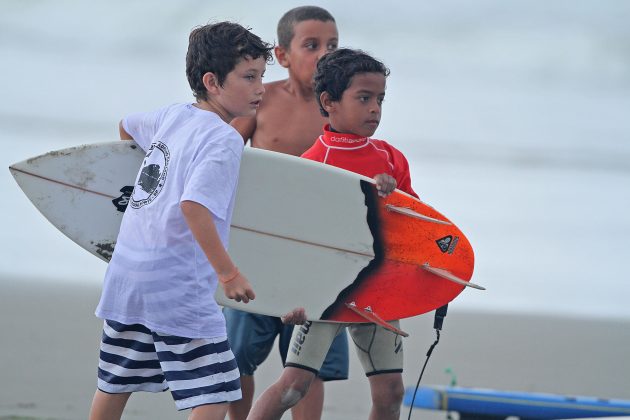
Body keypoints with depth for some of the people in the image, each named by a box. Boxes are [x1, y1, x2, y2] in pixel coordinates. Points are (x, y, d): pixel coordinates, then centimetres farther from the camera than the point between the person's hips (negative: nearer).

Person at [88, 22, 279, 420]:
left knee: (115, 386, 20)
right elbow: (194, 206, -27)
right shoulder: (225, 141, -14)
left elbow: (127, 126, 33)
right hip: (179, 289, -9)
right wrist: (228, 273, -24)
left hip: (126, 277, 9)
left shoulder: (173, 115, 10)